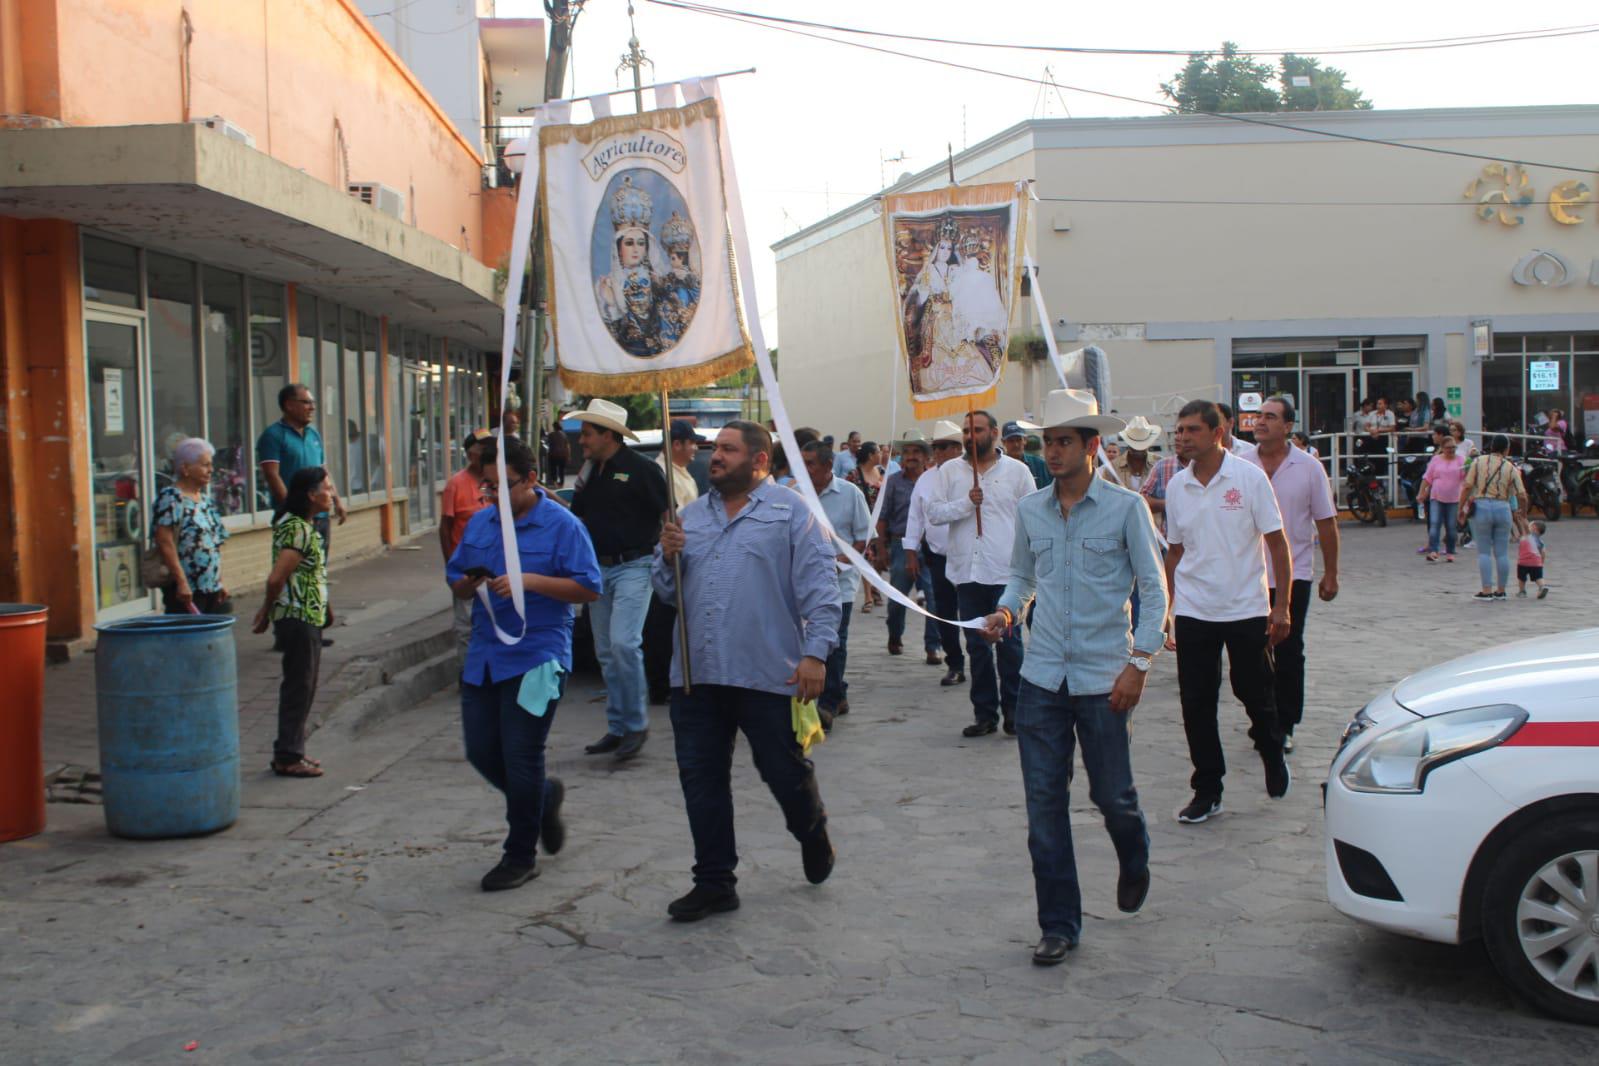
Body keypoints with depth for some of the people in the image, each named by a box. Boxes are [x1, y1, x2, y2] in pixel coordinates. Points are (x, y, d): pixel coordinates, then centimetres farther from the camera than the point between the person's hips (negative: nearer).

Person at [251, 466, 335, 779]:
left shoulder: (304, 526, 13)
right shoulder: (298, 529, -19)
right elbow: (277, 578, -22)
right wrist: (269, 611, -8)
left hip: (308, 617, 10)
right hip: (298, 618, -10)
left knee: (302, 687, 15)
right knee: (299, 688, -2)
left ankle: (290, 752, 24)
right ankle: (287, 758, 5)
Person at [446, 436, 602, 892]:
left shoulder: (562, 525, -8)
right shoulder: (479, 524, 11)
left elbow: (589, 589, -11)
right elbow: (456, 584, 16)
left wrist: (530, 581, -21)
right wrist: (470, 583, -8)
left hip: (536, 657, -6)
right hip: (484, 656, 7)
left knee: (520, 758, -1)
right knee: (481, 751, 9)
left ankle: (520, 856, 14)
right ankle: (544, 796, 37)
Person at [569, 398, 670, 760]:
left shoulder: (641, 469, -9)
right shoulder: (590, 472, 13)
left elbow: (669, 514, -8)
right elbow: (577, 516, 24)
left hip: (633, 566, -8)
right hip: (598, 568, 8)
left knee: (624, 642, -19)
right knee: (606, 652, 10)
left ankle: (636, 724, -6)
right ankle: (617, 728, 19)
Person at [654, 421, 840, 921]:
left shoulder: (789, 510, -2)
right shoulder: (692, 515, 15)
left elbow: (819, 584, -7)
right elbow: (667, 589, 17)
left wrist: (815, 651, -16)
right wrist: (668, 556, -4)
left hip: (767, 674, -5)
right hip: (696, 674, 5)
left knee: (786, 772, 6)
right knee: (701, 781, 8)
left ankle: (813, 834, 38)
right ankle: (714, 882, 20)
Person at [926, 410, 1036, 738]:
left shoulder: (1017, 470, 3)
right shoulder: (949, 470, 8)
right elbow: (934, 513, 2)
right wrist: (966, 503, -13)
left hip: (1006, 572, -2)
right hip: (967, 572, 3)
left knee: (1009, 643, 0)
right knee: (977, 646, 8)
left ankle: (1013, 711, 10)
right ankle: (985, 713, 16)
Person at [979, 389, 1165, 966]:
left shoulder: (1125, 507, -6)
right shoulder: (1030, 509, 6)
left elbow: (1155, 589, -3)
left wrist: (1139, 663, -10)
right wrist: (1007, 610, -2)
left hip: (1102, 677, -3)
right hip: (1041, 678, 3)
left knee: (1112, 795, 6)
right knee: (1045, 804, 3)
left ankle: (1134, 863, 41)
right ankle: (1059, 925, 15)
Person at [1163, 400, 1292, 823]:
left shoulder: (1249, 477, -7)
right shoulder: (1176, 486, 4)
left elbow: (1277, 543, -5)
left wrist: (1281, 606, -9)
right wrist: (1167, 611, 11)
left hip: (1247, 610, -3)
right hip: (1193, 613, 3)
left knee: (1257, 696, 9)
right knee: (1196, 704, 3)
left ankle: (1274, 758, 38)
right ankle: (1207, 791, 14)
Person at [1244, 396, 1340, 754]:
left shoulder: (1309, 468, -2)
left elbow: (1326, 523, 2)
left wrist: (1330, 574, 1)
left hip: (1294, 575, -1)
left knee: (1288, 653, 3)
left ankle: (1284, 724, 13)